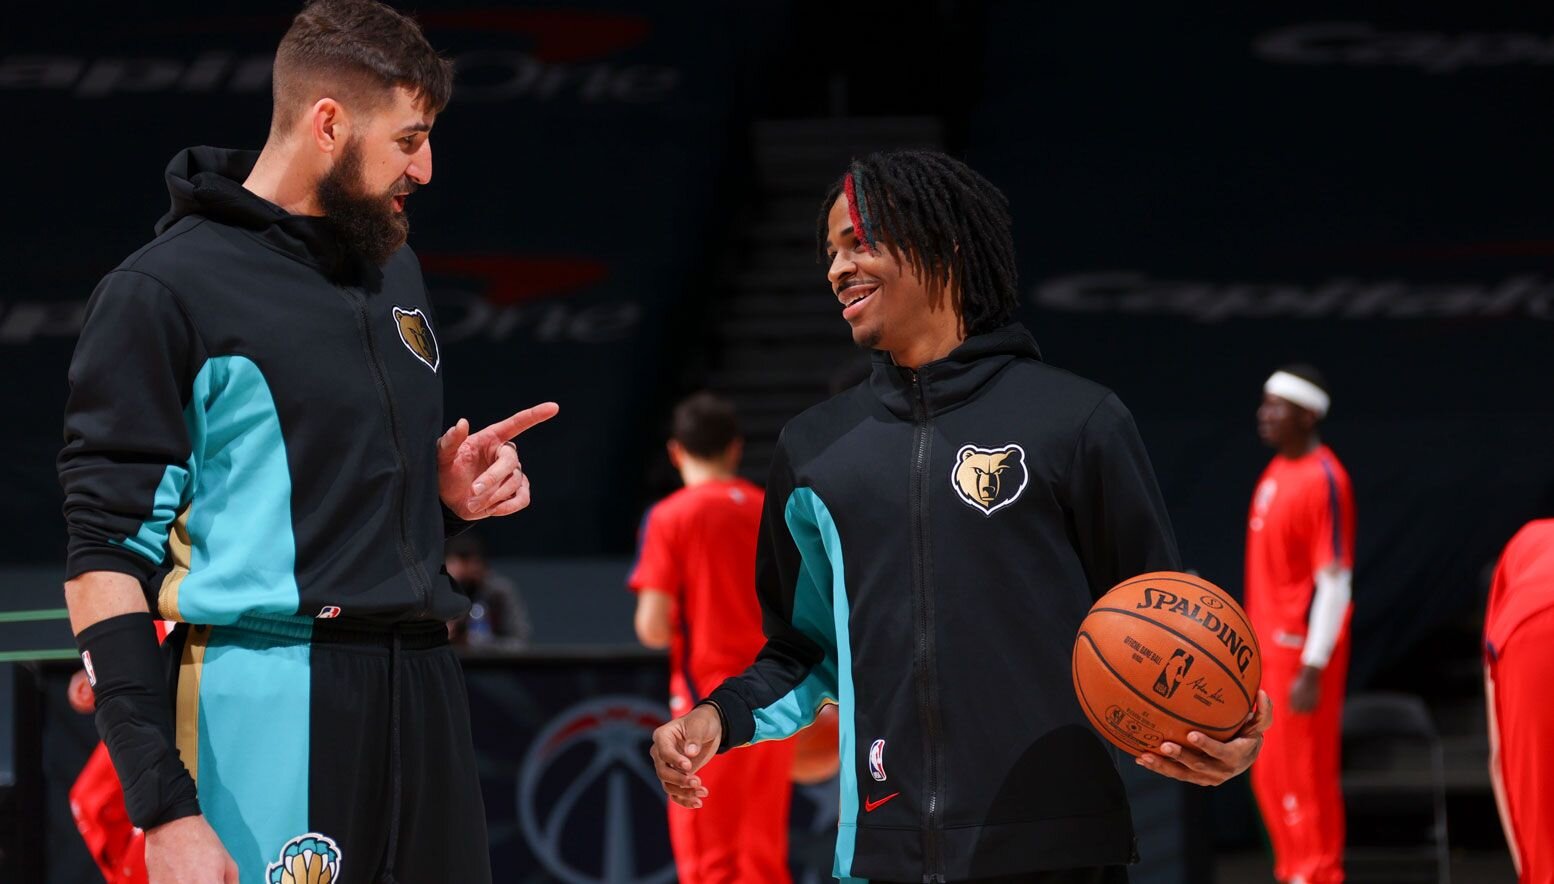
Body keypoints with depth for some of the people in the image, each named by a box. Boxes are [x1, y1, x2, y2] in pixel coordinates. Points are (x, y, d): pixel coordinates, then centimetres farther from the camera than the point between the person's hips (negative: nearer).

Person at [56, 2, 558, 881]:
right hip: (273, 706, -7)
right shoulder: (165, 289, -6)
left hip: (426, 701, 7)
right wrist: (165, 808, -18)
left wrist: (451, 493, 5)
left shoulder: (394, 267, 16)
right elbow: (110, 558, -10)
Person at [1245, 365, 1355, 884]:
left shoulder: (1323, 480, -16)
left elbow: (1335, 582, -19)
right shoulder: (1277, 471, 11)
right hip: (1268, 648, 9)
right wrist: (1254, 646, 16)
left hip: (1303, 647, -9)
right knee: (1269, 778, 15)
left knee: (1307, 777, -3)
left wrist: (1313, 670, -21)